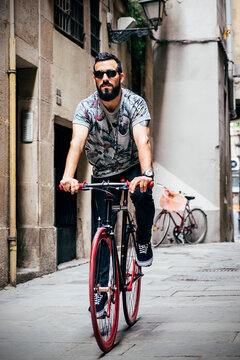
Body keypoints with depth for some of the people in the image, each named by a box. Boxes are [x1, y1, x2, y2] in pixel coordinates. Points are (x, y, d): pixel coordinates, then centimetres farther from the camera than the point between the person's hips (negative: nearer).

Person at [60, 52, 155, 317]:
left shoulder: (136, 104, -20)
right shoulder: (86, 108, -18)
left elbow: (142, 141, -35)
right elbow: (77, 142, -33)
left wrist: (146, 174, -55)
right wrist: (68, 177, -52)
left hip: (133, 167, -1)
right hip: (103, 175, 1)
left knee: (142, 195, -34)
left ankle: (143, 242, -6)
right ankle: (100, 291, 6)